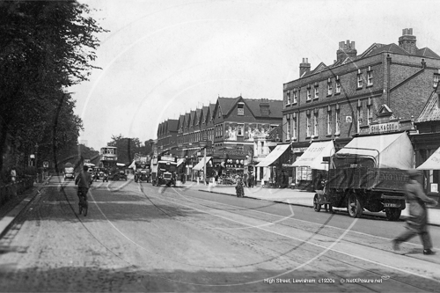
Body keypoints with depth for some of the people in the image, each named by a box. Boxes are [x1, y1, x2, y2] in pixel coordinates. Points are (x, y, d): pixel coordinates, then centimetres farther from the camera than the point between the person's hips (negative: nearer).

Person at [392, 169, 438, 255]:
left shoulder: (407, 186, 9)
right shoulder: (417, 185, -17)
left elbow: (408, 199, 15)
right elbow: (423, 198, -20)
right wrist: (433, 202, -6)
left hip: (413, 209, 9)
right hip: (419, 210, -9)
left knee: (423, 230, 13)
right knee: (413, 230, -4)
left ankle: (427, 248, 17)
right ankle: (397, 240, -1)